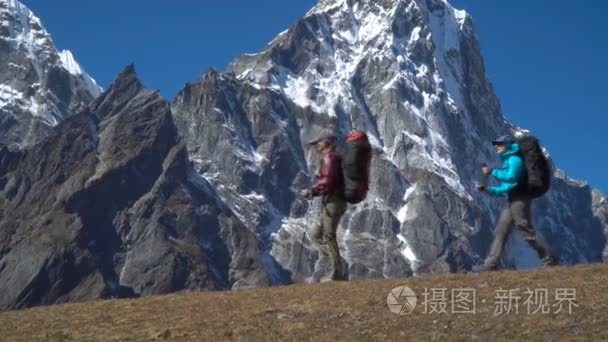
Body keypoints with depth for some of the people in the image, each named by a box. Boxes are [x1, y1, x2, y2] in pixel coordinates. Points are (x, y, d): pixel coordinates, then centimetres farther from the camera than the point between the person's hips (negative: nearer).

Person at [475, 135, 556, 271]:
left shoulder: (514, 159, -4)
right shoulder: (507, 161, 24)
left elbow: (512, 177, -22)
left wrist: (492, 172, -18)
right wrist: (488, 189, 14)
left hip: (519, 198, -10)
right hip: (511, 200, 10)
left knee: (526, 231, -9)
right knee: (500, 232, 3)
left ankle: (549, 259, -2)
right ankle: (490, 264, 0)